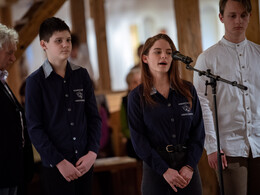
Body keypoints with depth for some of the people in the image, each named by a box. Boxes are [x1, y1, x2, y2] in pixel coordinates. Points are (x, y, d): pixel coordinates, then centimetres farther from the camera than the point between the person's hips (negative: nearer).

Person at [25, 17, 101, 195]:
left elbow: (94, 117, 9)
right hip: (55, 167, -4)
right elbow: (35, 128, -7)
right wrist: (60, 162, -12)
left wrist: (92, 153, -4)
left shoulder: (82, 75, 7)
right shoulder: (36, 81, -5)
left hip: (85, 162, 4)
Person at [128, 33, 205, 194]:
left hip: (188, 166, 2)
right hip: (155, 168, -2)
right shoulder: (137, 97, 0)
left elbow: (198, 132, 3)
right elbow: (139, 140, -5)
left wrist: (190, 166, -8)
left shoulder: (188, 90, 6)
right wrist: (165, 170, -13)